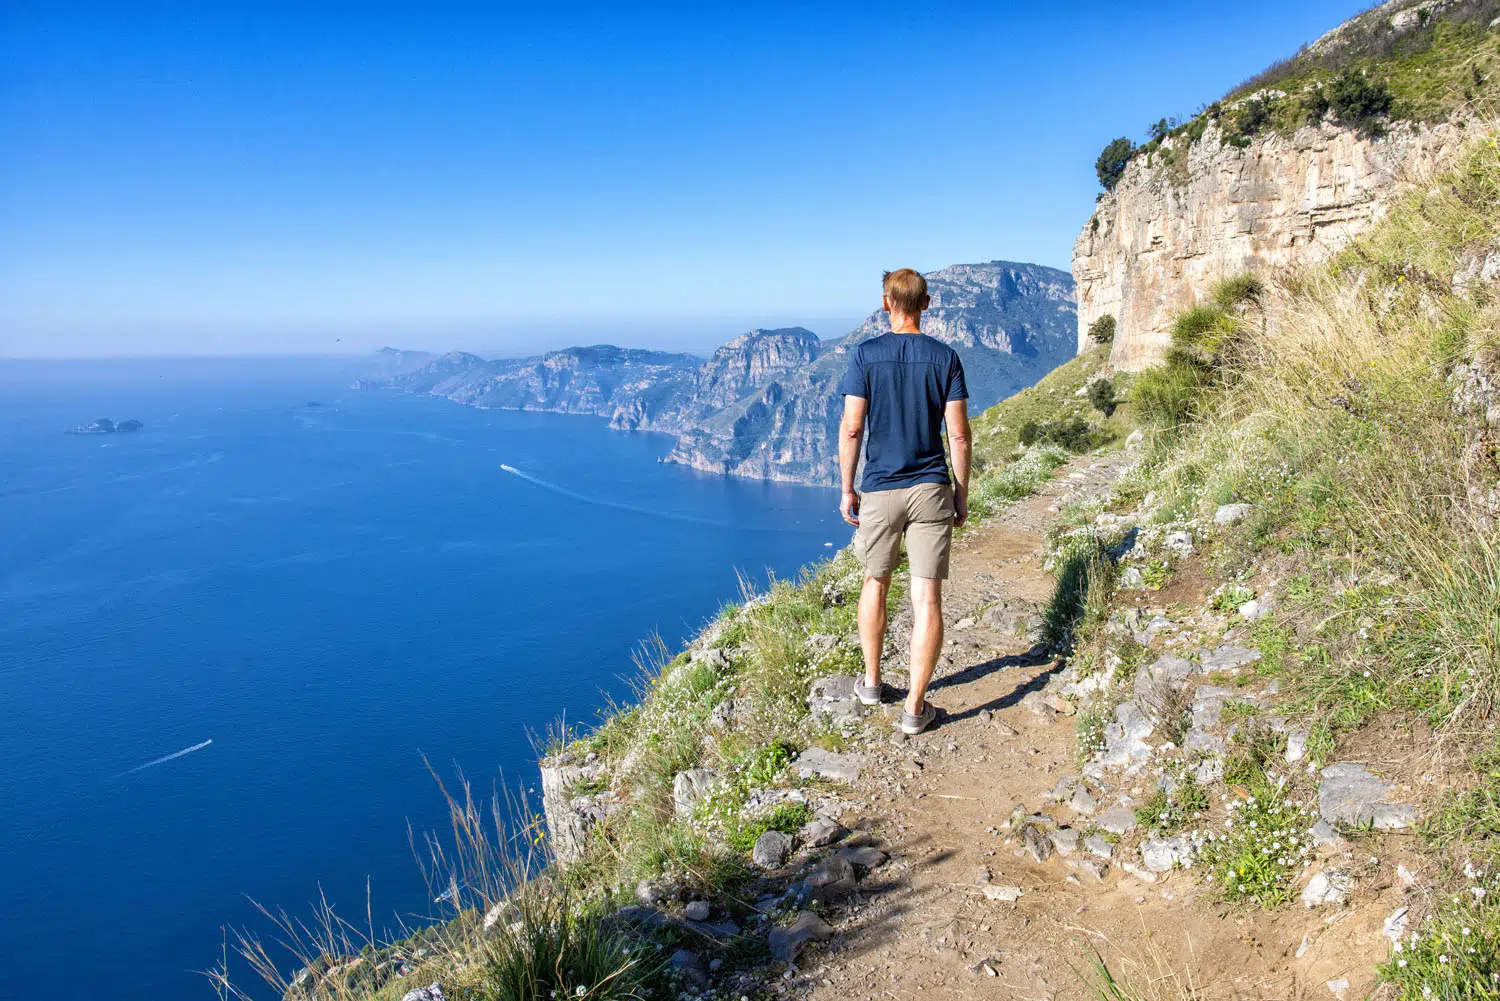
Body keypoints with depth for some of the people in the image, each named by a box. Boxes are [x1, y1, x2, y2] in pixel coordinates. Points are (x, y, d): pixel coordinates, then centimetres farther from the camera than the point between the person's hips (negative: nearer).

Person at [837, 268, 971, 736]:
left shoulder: (865, 354, -5)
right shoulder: (945, 357, -1)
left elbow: (851, 429, -8)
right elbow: (958, 435, -3)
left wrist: (847, 490, 2)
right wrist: (962, 494, 7)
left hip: (879, 491, 0)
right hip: (931, 490, 0)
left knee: (876, 584, 20)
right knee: (927, 600, 2)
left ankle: (871, 681, 32)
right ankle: (915, 707, 6)